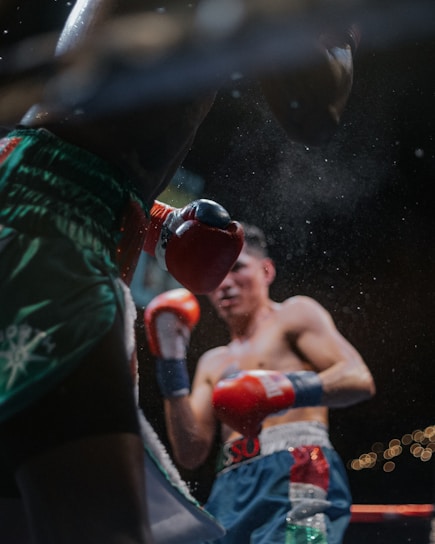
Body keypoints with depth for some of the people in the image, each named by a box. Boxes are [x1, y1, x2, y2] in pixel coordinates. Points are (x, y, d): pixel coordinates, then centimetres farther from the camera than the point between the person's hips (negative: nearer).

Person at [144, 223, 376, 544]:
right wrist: (172, 366, 10)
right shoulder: (213, 363, 28)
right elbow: (191, 454, 16)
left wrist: (290, 390, -20)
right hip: (231, 493, 6)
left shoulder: (295, 315, 13)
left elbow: (359, 379, -3)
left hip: (295, 476, -6)